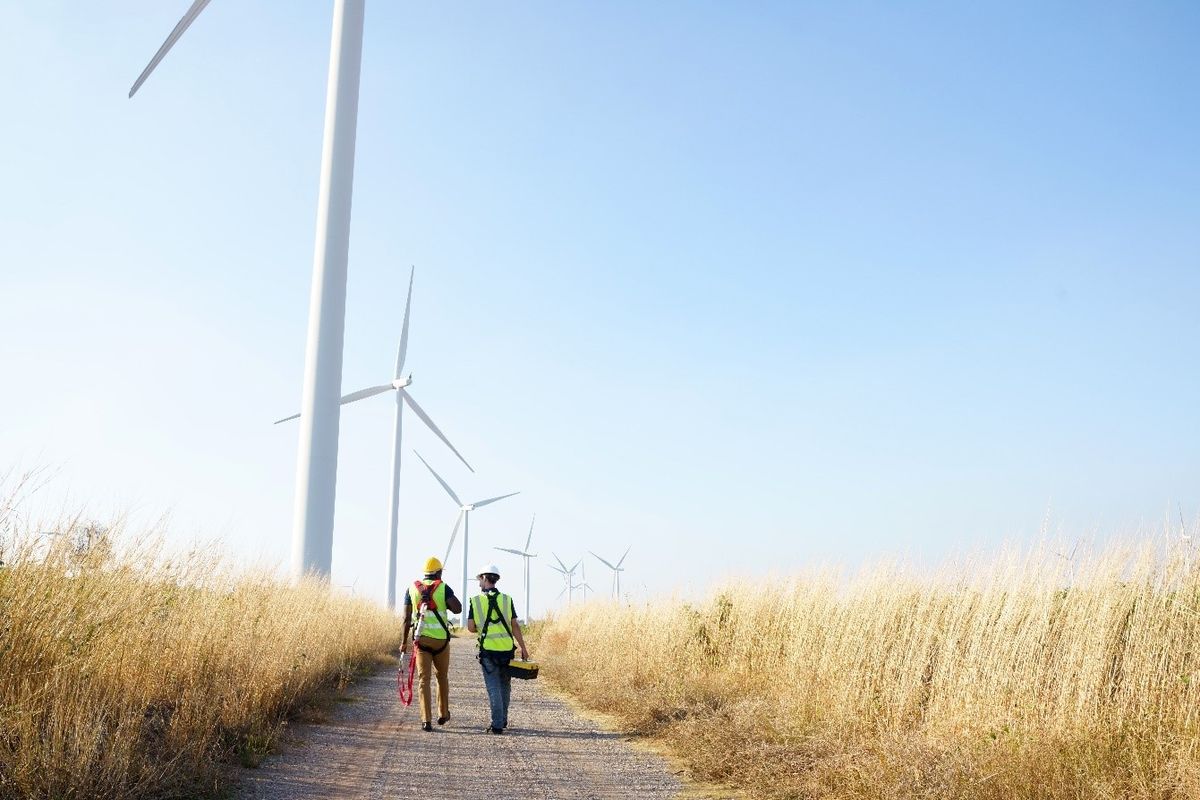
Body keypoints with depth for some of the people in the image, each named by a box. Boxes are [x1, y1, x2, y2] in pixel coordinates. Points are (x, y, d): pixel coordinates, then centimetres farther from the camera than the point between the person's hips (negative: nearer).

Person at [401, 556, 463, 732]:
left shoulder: (412, 588, 6)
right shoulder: (443, 588, -2)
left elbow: (407, 618, 4)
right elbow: (458, 609, -15)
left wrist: (404, 641, 10)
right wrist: (446, 602, 4)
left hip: (421, 639, 1)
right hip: (441, 639, -1)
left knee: (424, 679, 1)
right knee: (442, 677, 19)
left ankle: (426, 720, -8)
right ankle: (443, 714, 29)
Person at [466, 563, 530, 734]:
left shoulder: (475, 601, -1)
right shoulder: (507, 599, 3)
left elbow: (471, 627, -2)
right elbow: (515, 626, 0)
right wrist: (523, 648, 3)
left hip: (488, 649, -2)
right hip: (507, 648, 2)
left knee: (494, 688, 3)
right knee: (505, 686, 17)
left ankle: (497, 724, -1)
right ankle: (503, 720, 26)